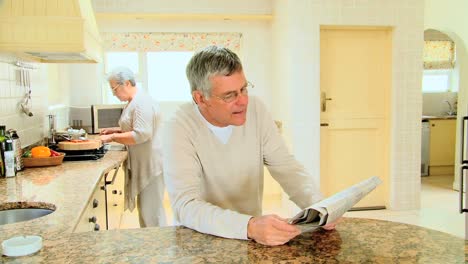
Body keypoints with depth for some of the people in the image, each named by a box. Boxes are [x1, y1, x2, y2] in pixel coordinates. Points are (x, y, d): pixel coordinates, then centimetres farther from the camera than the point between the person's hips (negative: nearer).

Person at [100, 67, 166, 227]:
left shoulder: (142, 103, -17)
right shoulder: (133, 102, 14)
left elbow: (141, 134, -26)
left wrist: (112, 137, -18)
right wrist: (116, 130, 12)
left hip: (150, 165, -10)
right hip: (141, 165, 10)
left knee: (151, 212, -3)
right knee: (145, 209, 17)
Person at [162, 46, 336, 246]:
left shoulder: (255, 110, -6)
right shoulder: (180, 129, -19)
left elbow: (286, 166, -2)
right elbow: (185, 206, -26)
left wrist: (318, 207, -19)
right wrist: (249, 226, -40)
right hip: (200, 238, -3)